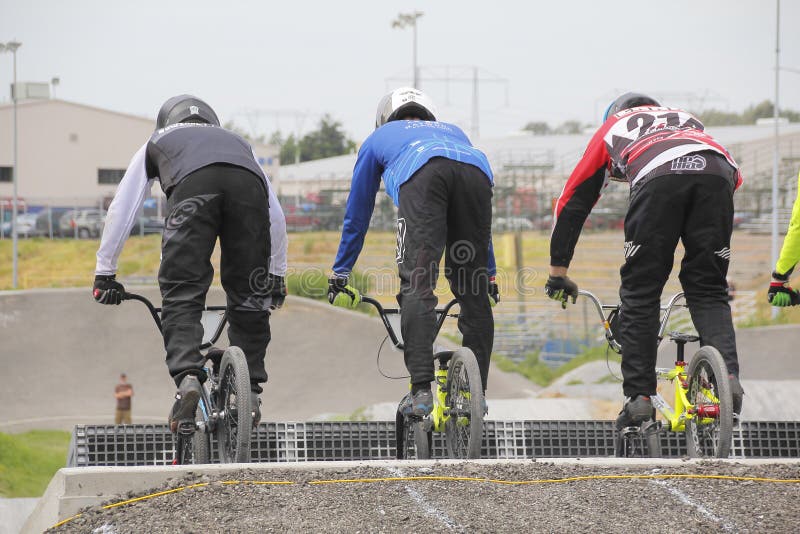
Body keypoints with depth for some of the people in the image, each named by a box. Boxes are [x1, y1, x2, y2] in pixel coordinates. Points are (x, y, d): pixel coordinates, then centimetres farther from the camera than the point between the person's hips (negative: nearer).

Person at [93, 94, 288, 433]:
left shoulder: (157, 143, 40)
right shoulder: (236, 141, 45)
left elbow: (121, 210, 35)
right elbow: (276, 215, 42)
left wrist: (104, 273, 38)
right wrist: (277, 275, 49)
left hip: (193, 183, -2)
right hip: (248, 182, 2)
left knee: (181, 294, -2)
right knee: (249, 297, 13)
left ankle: (187, 376, -23)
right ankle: (250, 389, 8)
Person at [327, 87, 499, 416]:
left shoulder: (379, 139, 40)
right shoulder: (452, 131, 48)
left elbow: (356, 216, 43)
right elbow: (478, 223, 50)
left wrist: (339, 276, 49)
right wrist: (489, 274, 56)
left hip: (421, 175, -3)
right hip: (476, 172, 3)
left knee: (416, 284, -9)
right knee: (473, 289, 11)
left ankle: (421, 390, -22)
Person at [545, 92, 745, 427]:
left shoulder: (612, 128, 39)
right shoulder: (687, 120, 45)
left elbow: (572, 201, 37)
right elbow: (735, 178, 41)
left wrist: (558, 270, 41)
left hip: (659, 175, -2)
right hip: (717, 171, 2)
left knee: (640, 294, 7)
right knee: (709, 293, 12)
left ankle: (639, 397, 2)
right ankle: (728, 377, -8)